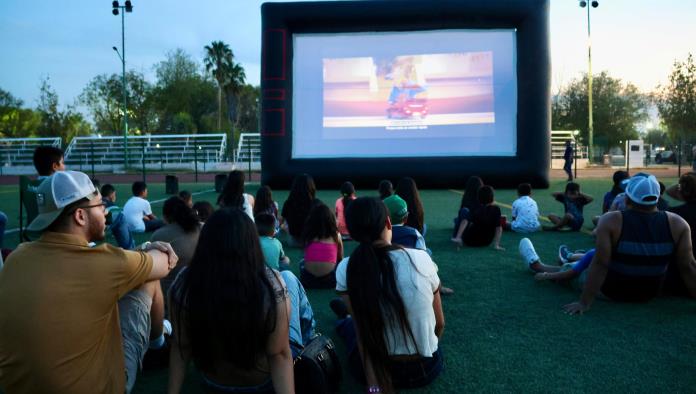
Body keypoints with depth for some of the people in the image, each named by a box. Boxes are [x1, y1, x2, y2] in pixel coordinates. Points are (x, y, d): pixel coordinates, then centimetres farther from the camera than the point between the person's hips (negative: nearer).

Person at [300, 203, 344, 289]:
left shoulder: (307, 235, -1)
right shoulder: (336, 235, -2)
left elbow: (307, 256, 11)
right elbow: (340, 258, 11)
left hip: (308, 281, 1)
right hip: (329, 280, -1)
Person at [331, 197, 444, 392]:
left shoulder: (346, 270, -17)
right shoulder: (421, 258, -14)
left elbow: (362, 330, -14)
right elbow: (439, 324, -1)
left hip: (372, 368, 0)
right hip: (427, 369, 1)